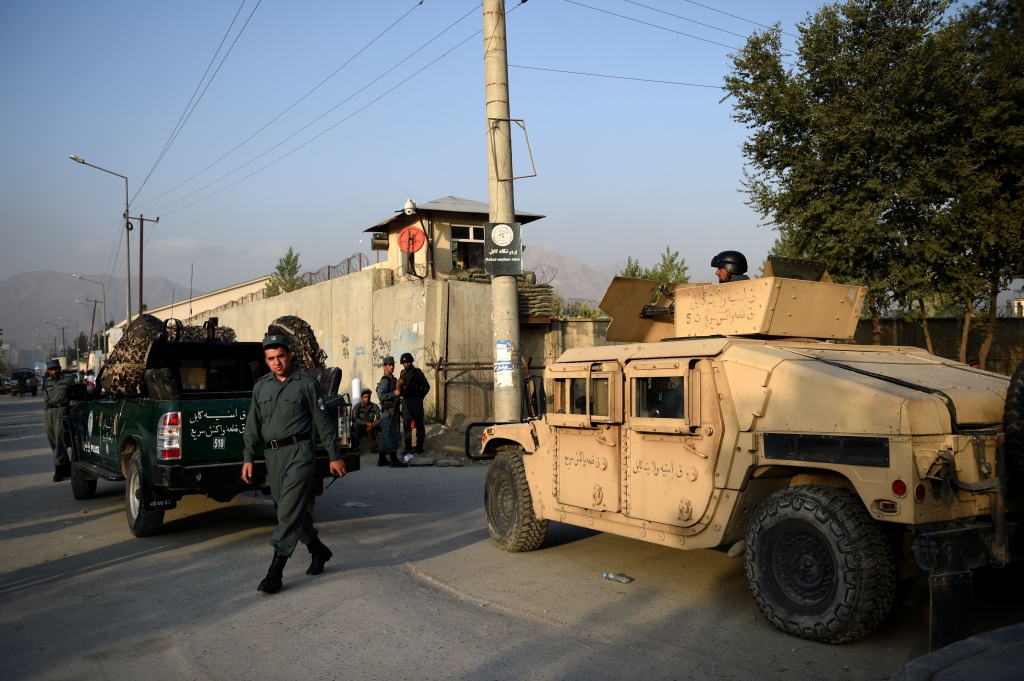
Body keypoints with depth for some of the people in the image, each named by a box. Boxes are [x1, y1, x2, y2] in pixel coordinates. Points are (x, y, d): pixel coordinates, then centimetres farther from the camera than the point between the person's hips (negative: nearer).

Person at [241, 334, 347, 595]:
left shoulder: (307, 383, -3)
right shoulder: (260, 386, 11)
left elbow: (323, 422, -1)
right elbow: (253, 426, 14)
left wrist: (335, 456, -2)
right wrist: (248, 458, 6)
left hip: (298, 452, -6)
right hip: (272, 455, 6)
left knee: (289, 512, -9)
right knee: (293, 509, 14)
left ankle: (275, 572, -8)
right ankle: (318, 551, 33)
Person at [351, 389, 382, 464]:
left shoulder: (375, 406, -2)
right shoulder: (357, 407, -6)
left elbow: (380, 418, -13)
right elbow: (354, 419, -21)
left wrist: (372, 425, -29)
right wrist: (366, 423, -31)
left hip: (372, 428, 1)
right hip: (360, 429, -1)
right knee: (355, 425, -33)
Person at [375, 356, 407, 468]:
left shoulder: (392, 379, 16)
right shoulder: (385, 380, -14)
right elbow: (380, 395, -24)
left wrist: (399, 391, 6)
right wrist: (394, 393, -22)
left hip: (393, 411, 10)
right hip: (388, 411, -10)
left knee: (385, 436, 13)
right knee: (391, 435, -8)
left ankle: (382, 458, 18)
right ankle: (394, 460, -8)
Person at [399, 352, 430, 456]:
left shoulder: (417, 372, -4)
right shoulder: (403, 373, 11)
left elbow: (426, 386, -4)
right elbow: (401, 387, 17)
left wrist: (420, 397, -5)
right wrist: (400, 384, -4)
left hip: (416, 401, -5)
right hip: (405, 401, 5)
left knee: (418, 423, -2)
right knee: (406, 423, 6)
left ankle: (419, 447, 2)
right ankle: (408, 446, 13)